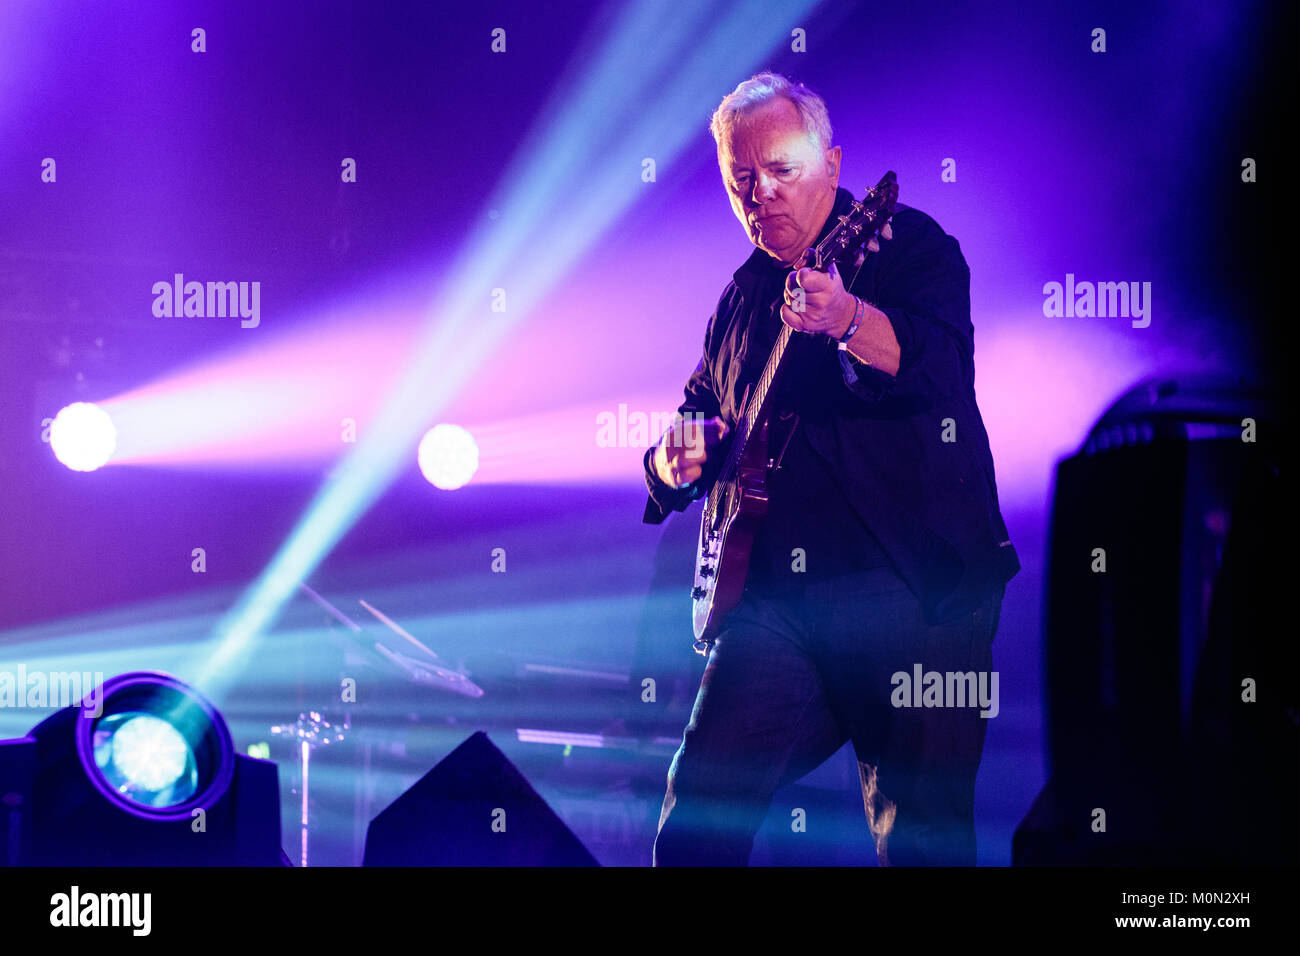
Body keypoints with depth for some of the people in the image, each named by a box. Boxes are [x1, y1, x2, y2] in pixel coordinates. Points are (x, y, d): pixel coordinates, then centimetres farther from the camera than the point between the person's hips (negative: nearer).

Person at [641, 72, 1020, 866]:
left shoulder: (906, 245, -1)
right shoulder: (744, 297, 18)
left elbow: (944, 364, -20)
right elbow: (702, 411, 28)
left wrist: (848, 322, -39)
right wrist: (678, 458, 4)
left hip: (915, 585, -5)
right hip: (777, 599, 5)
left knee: (921, 836, -3)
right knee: (700, 813, -4)